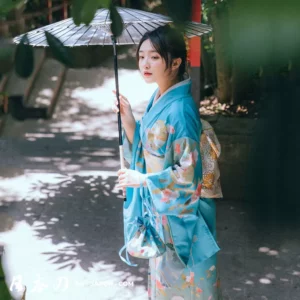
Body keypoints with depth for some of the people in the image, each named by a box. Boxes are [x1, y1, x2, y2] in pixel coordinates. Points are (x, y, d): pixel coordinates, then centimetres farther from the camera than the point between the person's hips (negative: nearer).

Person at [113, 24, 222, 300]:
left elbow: (188, 170, -24)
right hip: (159, 204, 8)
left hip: (179, 210, -8)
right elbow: (144, 148, 8)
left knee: (184, 277, 11)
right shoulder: (157, 99, 2)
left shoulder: (180, 108, -25)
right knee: (164, 270, 24)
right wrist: (128, 120, -6)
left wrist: (143, 180, -18)